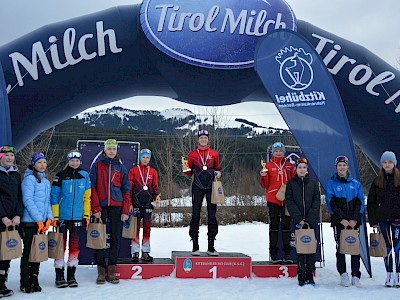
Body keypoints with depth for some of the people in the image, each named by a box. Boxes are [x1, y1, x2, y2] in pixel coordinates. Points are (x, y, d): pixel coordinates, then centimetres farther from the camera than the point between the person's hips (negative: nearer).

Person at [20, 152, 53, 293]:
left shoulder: (46, 182, 16)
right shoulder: (29, 179, -8)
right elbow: (28, 200, -15)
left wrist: (49, 218, 3)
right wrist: (38, 218, -17)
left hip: (41, 222, 7)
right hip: (30, 222, -7)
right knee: (28, 252, -1)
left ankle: (34, 281, 19)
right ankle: (25, 284, 5)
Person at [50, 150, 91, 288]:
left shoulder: (84, 176, 6)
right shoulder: (61, 176, 0)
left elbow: (87, 197, 8)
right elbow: (54, 197, 0)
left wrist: (86, 215, 3)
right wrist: (55, 216, -6)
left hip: (77, 217, 2)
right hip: (62, 217, -2)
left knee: (74, 246, 7)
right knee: (61, 245, 1)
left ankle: (71, 276, 16)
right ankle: (59, 276, 9)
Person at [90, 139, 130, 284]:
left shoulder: (121, 167, 10)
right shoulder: (97, 166, 5)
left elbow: (126, 190, 9)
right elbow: (92, 188, -1)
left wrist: (125, 211, 1)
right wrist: (95, 208, -10)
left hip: (116, 207, 2)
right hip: (101, 207, -2)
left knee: (116, 238, 3)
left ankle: (111, 270, 11)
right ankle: (101, 270, 7)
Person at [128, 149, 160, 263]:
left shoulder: (153, 172, 10)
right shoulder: (133, 171, 4)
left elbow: (155, 187, 11)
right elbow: (129, 186, 2)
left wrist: (156, 196, -5)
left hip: (148, 202, 2)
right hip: (136, 202, -2)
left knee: (147, 227, 5)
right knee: (136, 227, -2)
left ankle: (145, 252, 12)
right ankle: (135, 252, 4)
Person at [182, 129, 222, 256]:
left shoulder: (214, 153, 9)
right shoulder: (193, 154, 8)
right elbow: (189, 173, 11)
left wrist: (218, 173, -4)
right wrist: (186, 169, -10)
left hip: (211, 187, 1)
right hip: (197, 187, -1)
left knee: (212, 215, 1)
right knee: (195, 215, -3)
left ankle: (211, 247, 8)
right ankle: (195, 246, 4)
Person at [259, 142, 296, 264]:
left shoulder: (289, 166, 12)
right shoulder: (268, 165, 6)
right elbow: (265, 185, 4)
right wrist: (263, 176, -14)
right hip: (273, 199, -2)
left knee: (286, 225, 4)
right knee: (274, 225, 1)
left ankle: (287, 253, 10)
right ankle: (273, 254, 6)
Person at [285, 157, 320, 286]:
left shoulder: (313, 183, 10)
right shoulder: (291, 184, 8)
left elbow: (316, 202, 4)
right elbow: (289, 202, 0)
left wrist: (309, 220, -8)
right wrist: (299, 219, -11)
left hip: (312, 221, 1)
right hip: (298, 221, -1)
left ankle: (310, 274, 7)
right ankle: (301, 274, 2)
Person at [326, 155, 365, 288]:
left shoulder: (355, 183, 10)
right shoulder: (331, 183, 4)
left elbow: (360, 202, 6)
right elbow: (331, 203, -3)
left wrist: (355, 219, -7)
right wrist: (342, 219, -12)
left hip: (354, 221, 2)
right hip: (338, 221, -2)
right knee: (340, 247, -1)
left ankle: (356, 276, 6)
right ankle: (343, 274, 8)